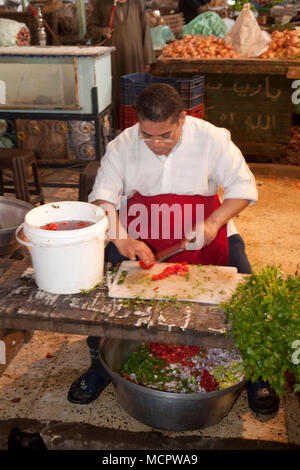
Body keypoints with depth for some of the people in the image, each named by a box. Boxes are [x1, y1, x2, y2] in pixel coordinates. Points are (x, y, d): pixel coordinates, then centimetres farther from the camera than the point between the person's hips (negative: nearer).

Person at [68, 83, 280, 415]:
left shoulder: (212, 139, -8)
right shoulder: (123, 145, -5)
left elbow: (244, 186, -4)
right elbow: (103, 195, -10)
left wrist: (213, 223, -19)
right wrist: (122, 238, -28)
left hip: (205, 232, 0)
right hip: (139, 237, 1)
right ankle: (100, 364, 2)